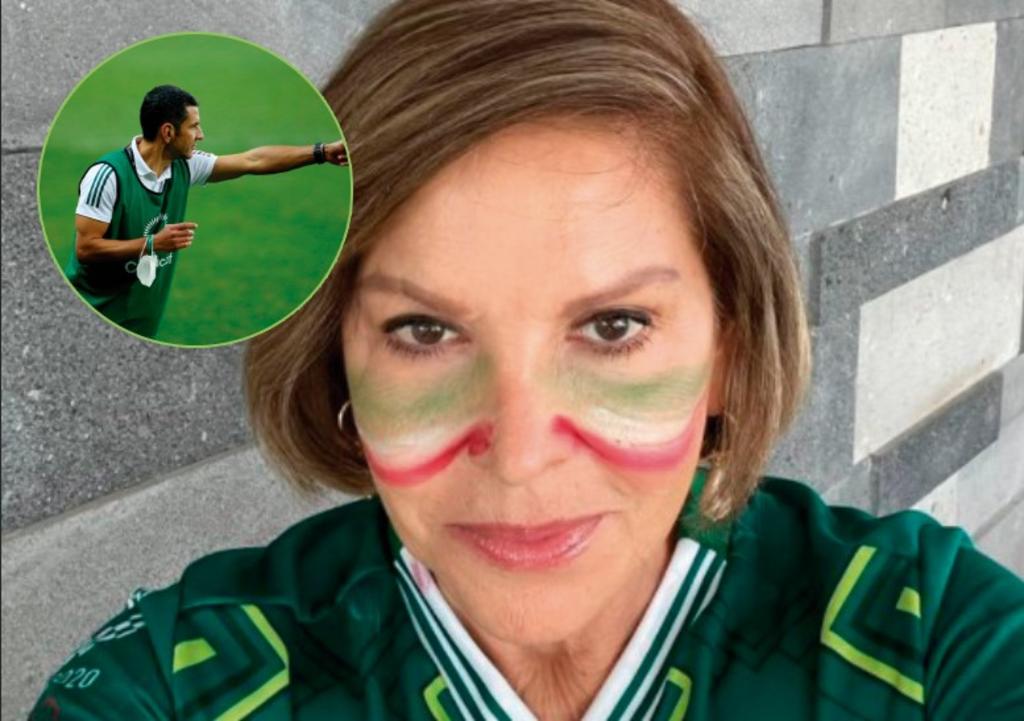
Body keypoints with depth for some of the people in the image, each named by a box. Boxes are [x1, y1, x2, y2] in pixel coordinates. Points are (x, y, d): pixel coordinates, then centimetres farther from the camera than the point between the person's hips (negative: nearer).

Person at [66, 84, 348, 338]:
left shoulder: (184, 166, -1)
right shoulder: (108, 175, -20)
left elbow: (253, 161, 5)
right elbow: (85, 248, -21)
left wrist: (321, 152, 5)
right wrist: (153, 243, -24)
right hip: (94, 317, -6)